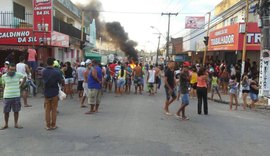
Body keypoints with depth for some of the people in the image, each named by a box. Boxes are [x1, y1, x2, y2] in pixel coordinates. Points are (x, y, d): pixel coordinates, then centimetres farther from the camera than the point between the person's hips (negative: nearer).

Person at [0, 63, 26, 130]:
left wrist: (20, 84, 9)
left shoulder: (18, 74, -4)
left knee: (16, 111, 7)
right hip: (7, 97, 0)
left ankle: (16, 124, 20)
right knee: (6, 111, 7)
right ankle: (6, 124, 22)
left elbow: (24, 77, 15)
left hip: (16, 96, 0)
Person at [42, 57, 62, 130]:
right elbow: (60, 82, -6)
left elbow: (44, 80, 7)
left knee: (47, 110, 11)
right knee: (54, 110, 8)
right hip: (54, 93, -2)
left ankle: (48, 125, 15)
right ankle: (53, 125, 13)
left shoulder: (43, 72, -4)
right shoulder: (56, 72, -15)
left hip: (46, 93, 3)